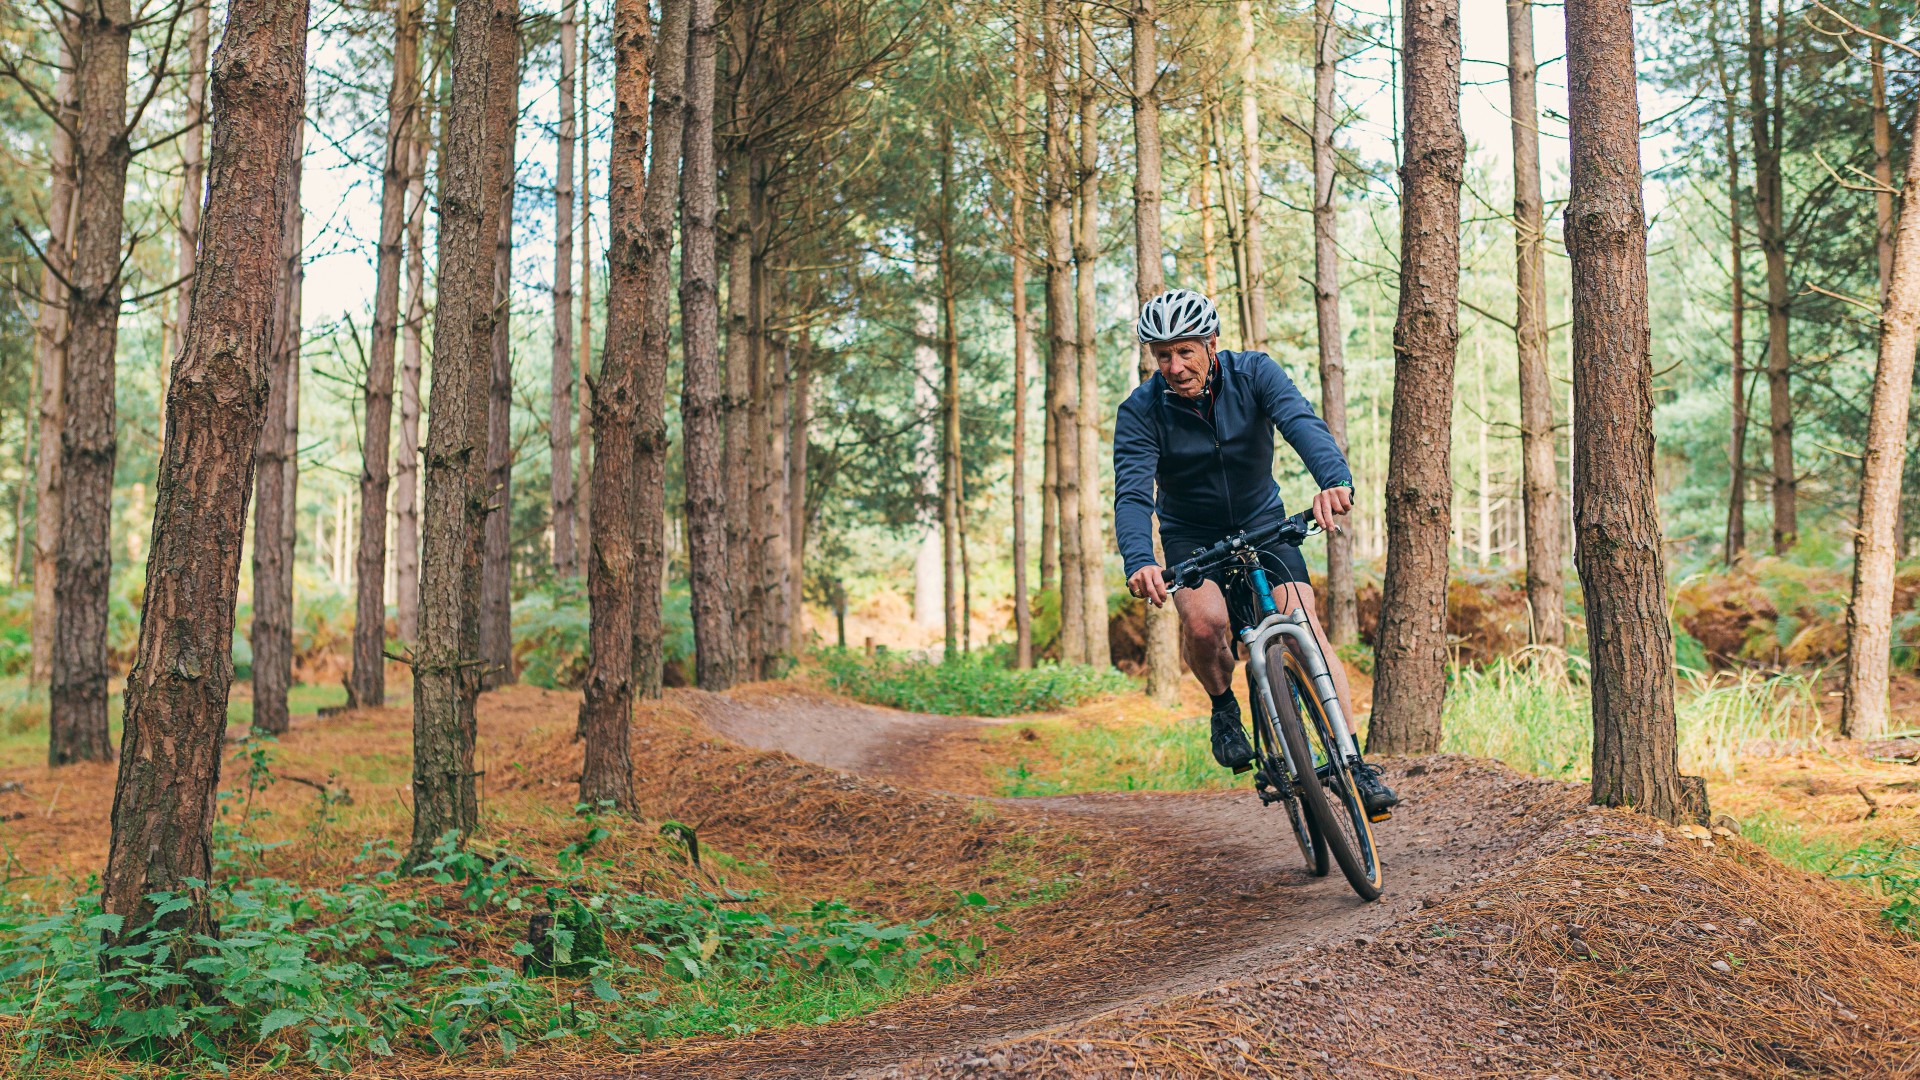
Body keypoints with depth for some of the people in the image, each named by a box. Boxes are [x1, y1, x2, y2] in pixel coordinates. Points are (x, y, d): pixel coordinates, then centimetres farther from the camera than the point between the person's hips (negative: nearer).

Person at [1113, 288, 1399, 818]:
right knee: (1204, 622, -30)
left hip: (1261, 519, 1)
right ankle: (1224, 705, 2)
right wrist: (1139, 562, -51)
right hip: (1191, 533, -1)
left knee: (1306, 628, -18)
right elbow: (1132, 492, -31)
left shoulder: (1254, 373, -18)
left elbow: (1302, 421, -36)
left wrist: (1334, 479, -57)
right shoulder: (1140, 412, -20)